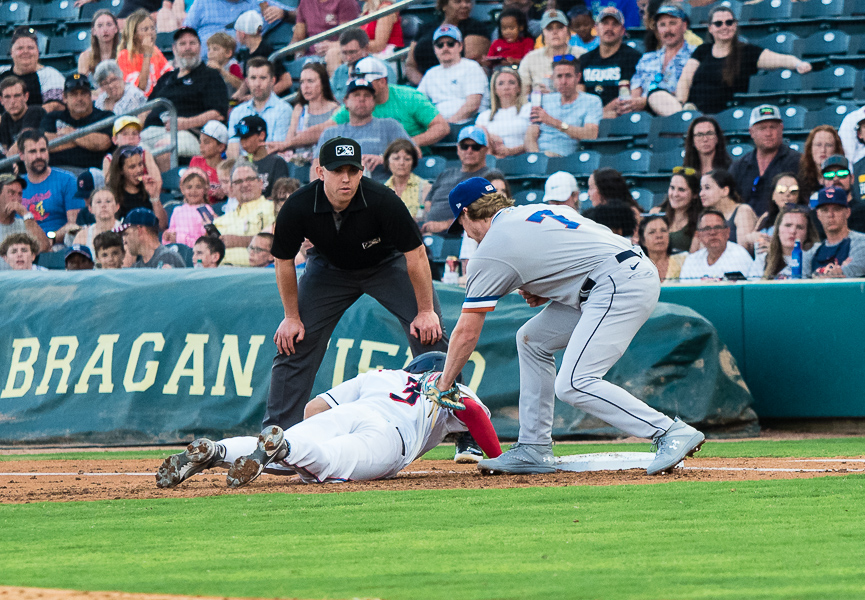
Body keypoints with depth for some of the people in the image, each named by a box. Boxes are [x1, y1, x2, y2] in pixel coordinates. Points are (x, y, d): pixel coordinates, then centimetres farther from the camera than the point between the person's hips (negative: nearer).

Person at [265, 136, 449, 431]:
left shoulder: (382, 201, -34)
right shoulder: (298, 207, -28)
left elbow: (415, 253, -23)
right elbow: (284, 261, -10)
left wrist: (426, 311, -19)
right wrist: (292, 317, -7)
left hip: (387, 264, -2)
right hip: (329, 268, 2)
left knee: (430, 335, -15)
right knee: (295, 343, -7)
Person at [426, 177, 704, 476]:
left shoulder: (489, 253, -1)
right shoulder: (540, 210, 23)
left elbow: (466, 332, 3)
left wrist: (442, 387, 14)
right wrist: (543, 291, 17)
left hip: (621, 286, -10)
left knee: (574, 385, -15)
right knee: (533, 340, 17)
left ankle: (673, 432, -17)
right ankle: (534, 449, 17)